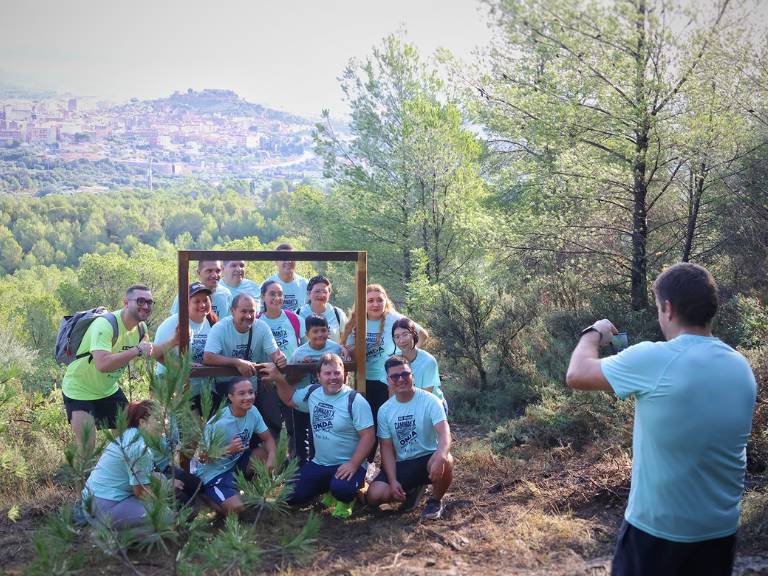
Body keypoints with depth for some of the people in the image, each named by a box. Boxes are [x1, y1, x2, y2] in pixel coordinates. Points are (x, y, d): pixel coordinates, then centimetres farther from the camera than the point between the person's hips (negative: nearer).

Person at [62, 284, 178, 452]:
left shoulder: (141, 327, -5)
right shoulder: (105, 325, -31)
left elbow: (149, 351, 13)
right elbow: (102, 364, -45)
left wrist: (173, 341, -3)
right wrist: (137, 350, -38)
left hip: (109, 390, 8)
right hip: (79, 391, -8)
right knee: (87, 448, -12)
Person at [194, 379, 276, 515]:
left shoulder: (252, 411, -10)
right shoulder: (218, 423, -28)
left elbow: (268, 439, -4)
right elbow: (201, 457, -18)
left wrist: (271, 457, -25)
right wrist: (229, 450, -33)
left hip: (237, 462, 6)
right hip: (214, 472, -6)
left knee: (267, 453, -15)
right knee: (238, 509, -23)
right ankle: (208, 495, 7)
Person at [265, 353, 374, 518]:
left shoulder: (355, 401, -15)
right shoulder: (312, 393, 3)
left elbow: (368, 435, -18)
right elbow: (289, 399, 22)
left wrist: (353, 464, -27)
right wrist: (279, 379, 5)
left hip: (347, 465, -6)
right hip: (319, 464, 6)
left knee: (341, 489, -36)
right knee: (291, 497, 0)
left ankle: (346, 498, 3)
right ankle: (329, 487, 23)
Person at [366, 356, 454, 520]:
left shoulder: (430, 400, -14)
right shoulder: (385, 410, -2)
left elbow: (444, 433, -27)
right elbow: (387, 448, 0)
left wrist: (440, 457, -49)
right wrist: (393, 481, -13)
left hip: (428, 459, -3)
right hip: (401, 464, 3)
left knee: (445, 461, -37)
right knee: (374, 495, -19)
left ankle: (435, 501, -4)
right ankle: (412, 491, 14)